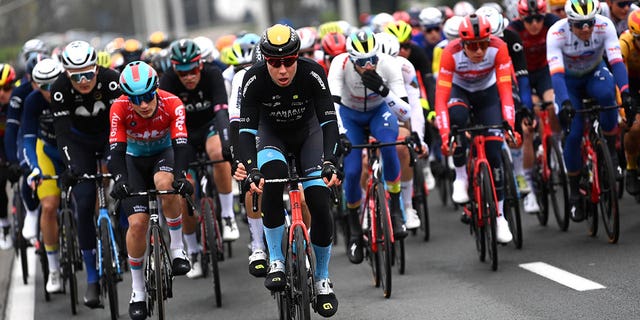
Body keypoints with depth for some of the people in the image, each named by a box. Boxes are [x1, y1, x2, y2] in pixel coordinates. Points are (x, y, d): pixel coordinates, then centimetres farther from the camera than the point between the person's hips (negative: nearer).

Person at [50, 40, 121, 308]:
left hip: (111, 136, 0)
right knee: (84, 205, -11)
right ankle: (92, 279, -4)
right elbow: (62, 132, -29)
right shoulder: (60, 89, -26)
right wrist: (70, 166, -44)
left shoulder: (110, 80, -28)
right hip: (80, 141, 0)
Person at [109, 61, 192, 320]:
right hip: (135, 160, 1)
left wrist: (180, 176, -53)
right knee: (137, 223, -15)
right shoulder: (120, 109, -26)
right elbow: (117, 150, -31)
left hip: (163, 154, -1)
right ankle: (137, 290, 1)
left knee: (165, 184, -38)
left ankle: (177, 247, -18)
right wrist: (120, 180, -49)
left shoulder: (171, 104, -28)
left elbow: (180, 144, -36)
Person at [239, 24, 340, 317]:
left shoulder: (312, 74, -29)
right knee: (273, 175, -33)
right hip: (271, 134, 0)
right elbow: (247, 128, -31)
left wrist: (329, 162, -46)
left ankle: (322, 279, 6)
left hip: (308, 133, 0)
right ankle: (276, 262, -21)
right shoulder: (254, 79, -29)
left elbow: (329, 121, -31)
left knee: (320, 204, -15)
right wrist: (251, 170, -45)